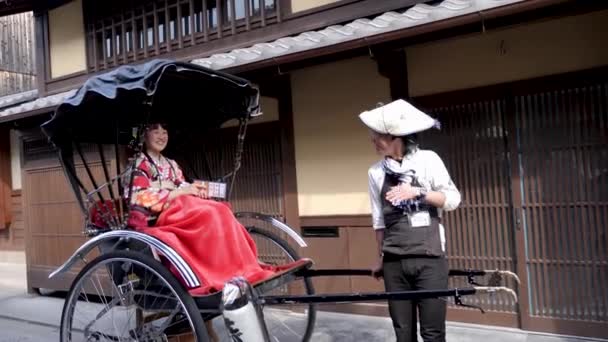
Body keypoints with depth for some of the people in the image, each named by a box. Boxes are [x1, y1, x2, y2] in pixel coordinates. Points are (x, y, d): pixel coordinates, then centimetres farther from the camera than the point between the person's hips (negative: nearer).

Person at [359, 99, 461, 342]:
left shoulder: (428, 160, -3)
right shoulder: (376, 172, 4)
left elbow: (453, 200, -3)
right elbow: (379, 220, 10)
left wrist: (418, 192, -17)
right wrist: (380, 259, 14)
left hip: (429, 260, -3)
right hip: (394, 263, 3)